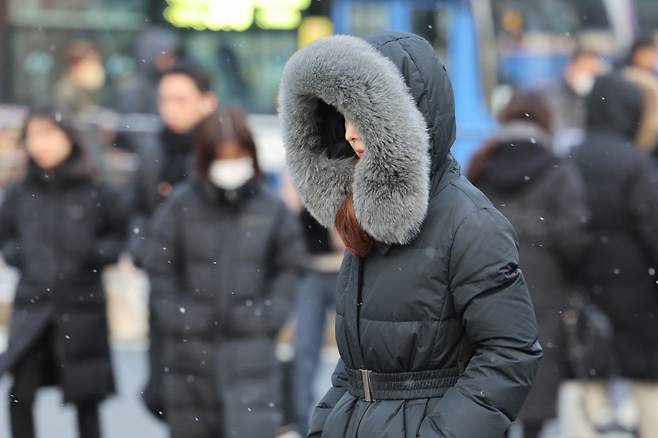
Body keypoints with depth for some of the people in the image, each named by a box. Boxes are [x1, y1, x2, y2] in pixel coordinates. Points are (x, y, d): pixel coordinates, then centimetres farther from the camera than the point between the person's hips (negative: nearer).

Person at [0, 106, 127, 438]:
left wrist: (94, 253, -11)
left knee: (85, 399, 8)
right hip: (32, 308, 1)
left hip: (82, 310, -1)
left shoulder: (95, 193, -5)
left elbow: (121, 237, 5)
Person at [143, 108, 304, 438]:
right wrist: (175, 315, -3)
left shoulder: (271, 209, -2)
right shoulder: (181, 206, -4)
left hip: (250, 346, -1)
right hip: (192, 346, 1)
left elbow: (289, 266, 9)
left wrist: (271, 314, -1)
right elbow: (160, 266, 4)